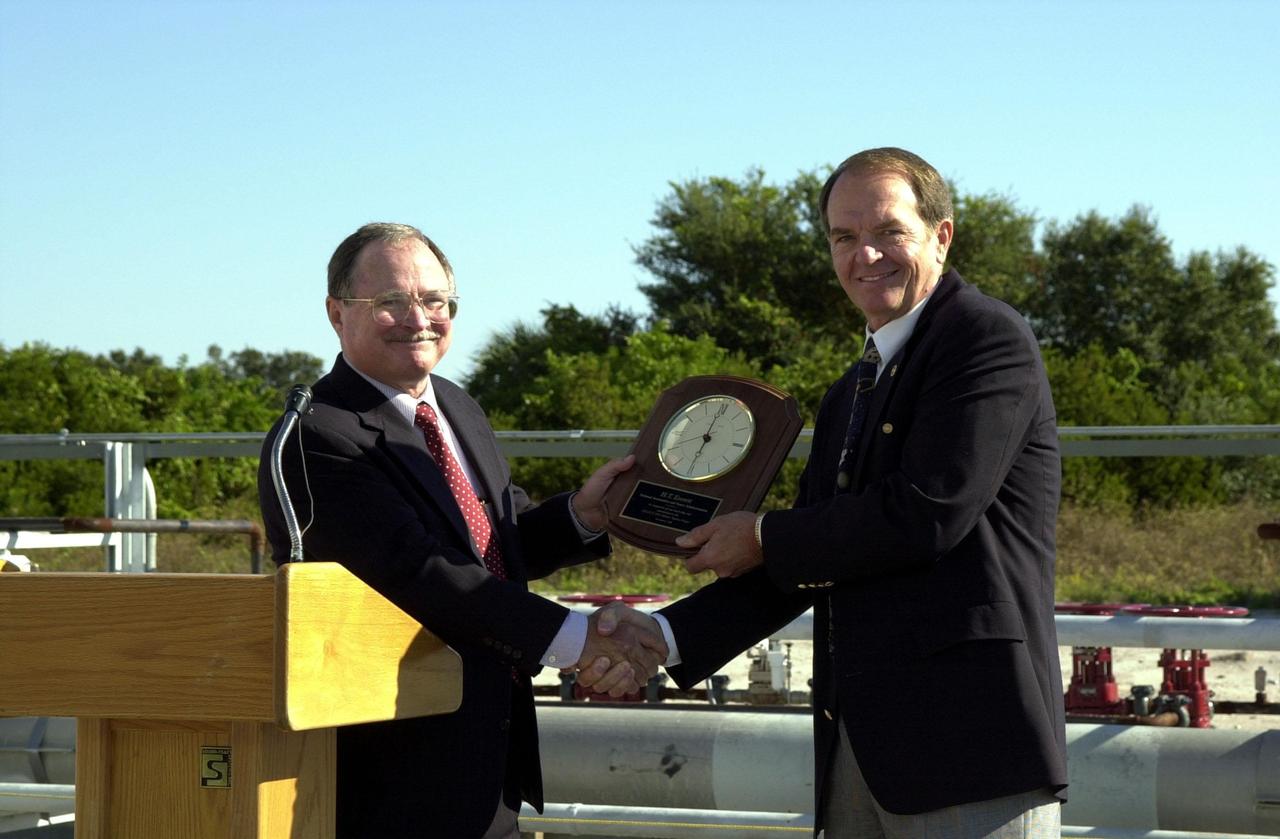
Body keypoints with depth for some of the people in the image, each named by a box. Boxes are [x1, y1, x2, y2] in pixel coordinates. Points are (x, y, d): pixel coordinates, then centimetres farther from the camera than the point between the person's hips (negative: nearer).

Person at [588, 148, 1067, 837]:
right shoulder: (850, 396, 21)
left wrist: (764, 538, -4)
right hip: (858, 746, 8)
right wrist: (665, 639, 6)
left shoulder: (989, 338, -5)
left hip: (967, 747, -8)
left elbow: (927, 512, -16)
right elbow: (795, 570, 19)